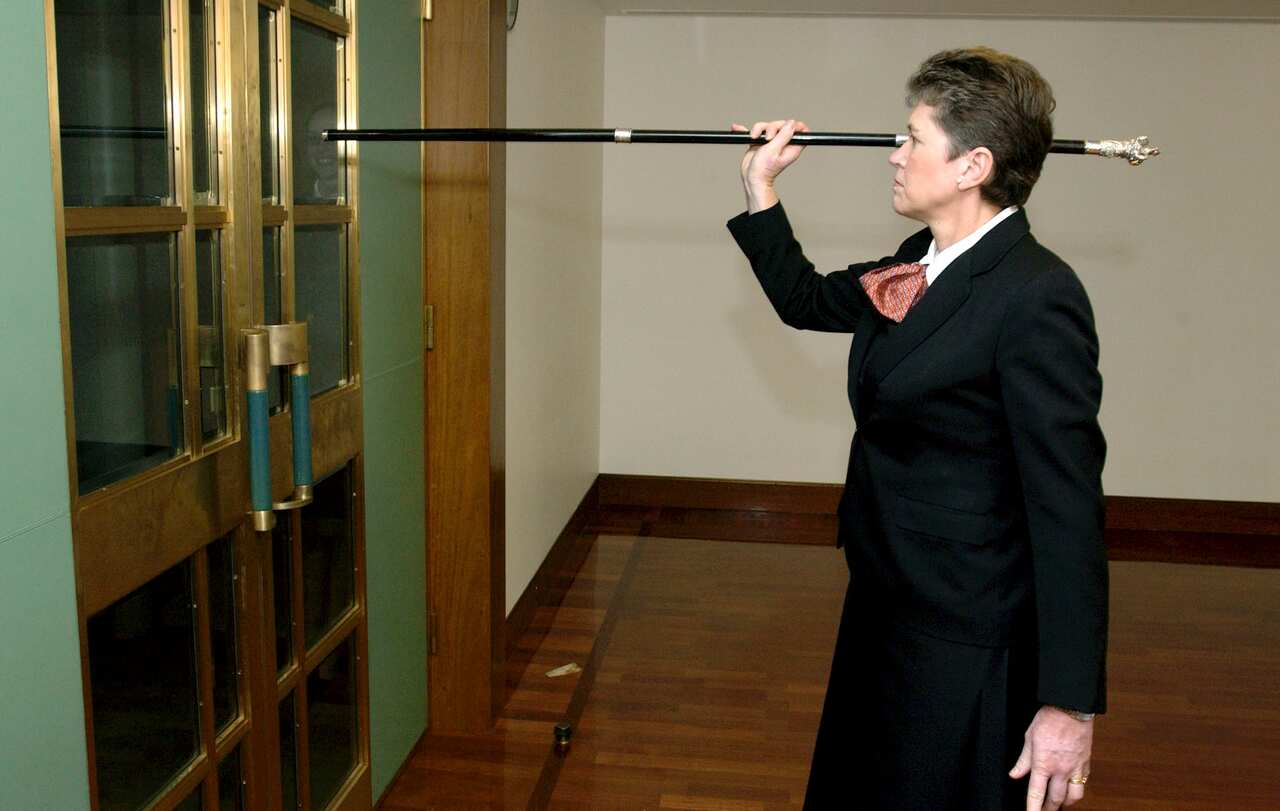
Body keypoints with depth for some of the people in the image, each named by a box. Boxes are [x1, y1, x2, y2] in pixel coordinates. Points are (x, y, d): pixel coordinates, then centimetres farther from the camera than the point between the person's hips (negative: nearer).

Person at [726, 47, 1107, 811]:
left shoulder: (1036, 297, -23)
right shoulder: (920, 264, 3)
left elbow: (1069, 509, -24)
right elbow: (807, 300, 20)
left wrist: (1071, 702, -23)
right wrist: (760, 188, 11)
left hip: (963, 647, -8)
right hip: (884, 608, 9)